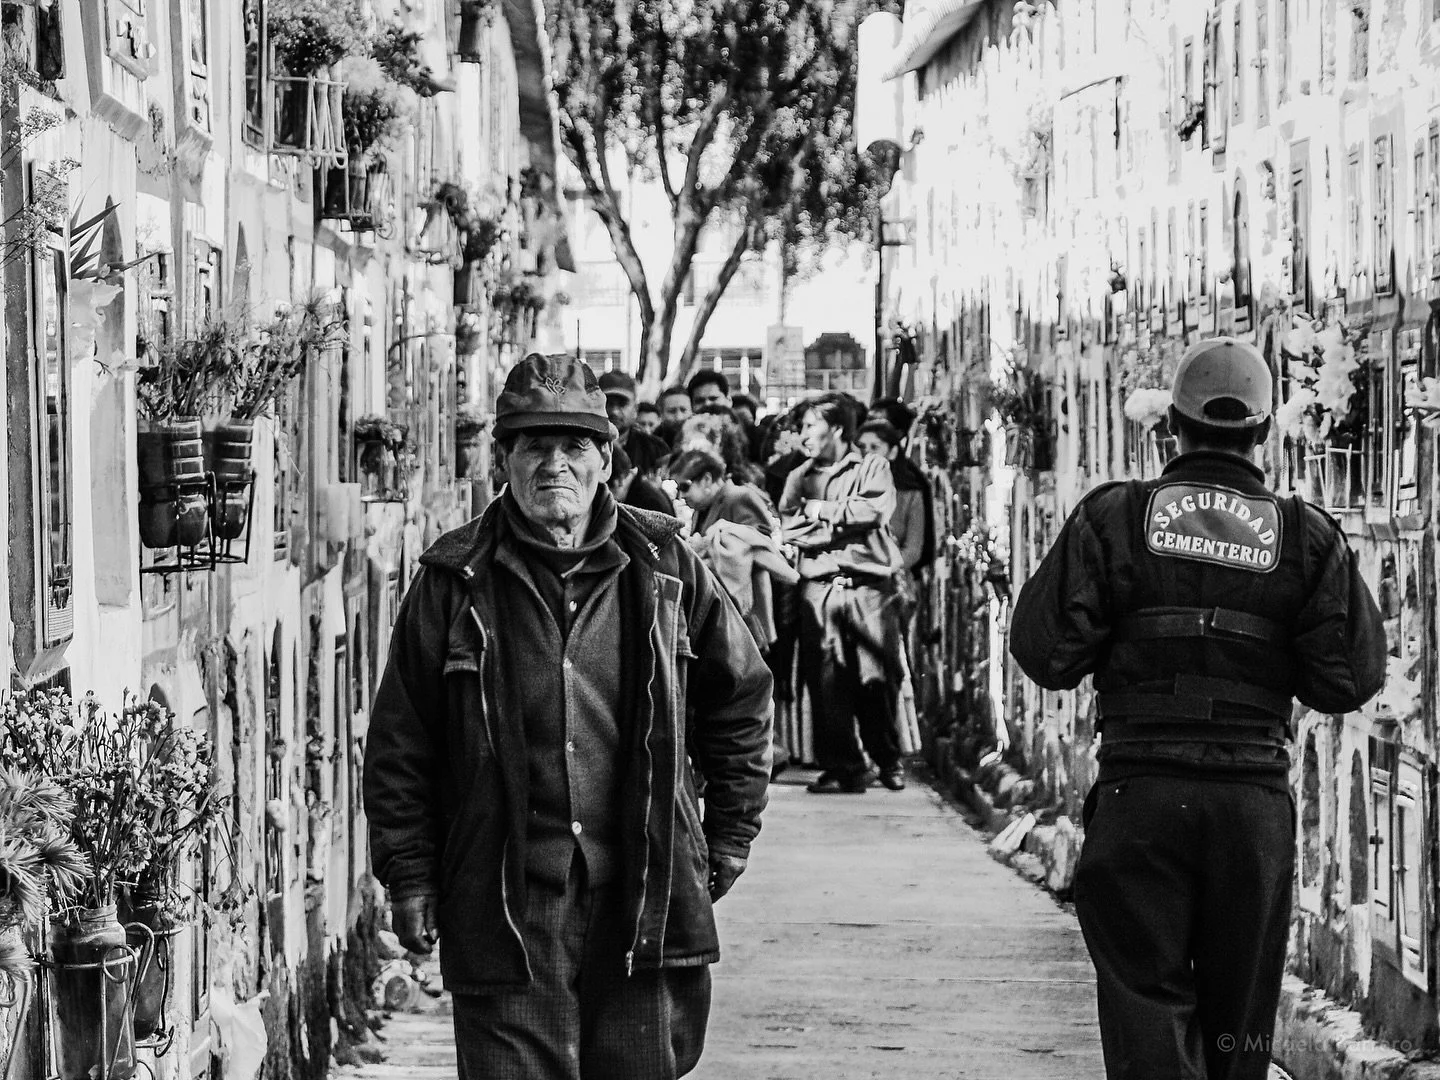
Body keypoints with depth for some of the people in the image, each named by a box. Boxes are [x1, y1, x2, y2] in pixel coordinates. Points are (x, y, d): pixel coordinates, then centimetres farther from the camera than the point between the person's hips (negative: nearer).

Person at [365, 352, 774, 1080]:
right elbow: (400, 742, 3)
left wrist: (728, 836, 15)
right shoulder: (456, 581, 0)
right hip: (503, 908, -2)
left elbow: (739, 697, 17)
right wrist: (409, 875, -1)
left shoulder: (665, 569, 5)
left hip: (644, 903, 2)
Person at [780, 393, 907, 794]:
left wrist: (822, 511, -1)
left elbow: (876, 510, -8)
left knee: (877, 678, -5)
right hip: (818, 586, 2)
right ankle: (841, 767, -3)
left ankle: (889, 761, 9)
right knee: (824, 681, -6)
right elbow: (788, 528, 3)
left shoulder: (872, 468, 10)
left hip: (868, 584, -2)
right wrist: (847, 522, -5)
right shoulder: (799, 479, 18)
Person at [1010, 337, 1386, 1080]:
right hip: (1256, 801, 2)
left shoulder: (1115, 517, 0)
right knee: (1237, 1017, 13)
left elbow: (1044, 651, -6)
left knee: (1145, 999, 0)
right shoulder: (1306, 538, 3)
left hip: (1142, 795, -1)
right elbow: (1350, 679, -2)